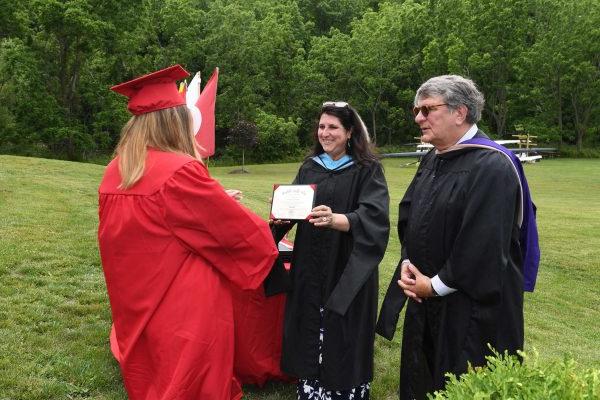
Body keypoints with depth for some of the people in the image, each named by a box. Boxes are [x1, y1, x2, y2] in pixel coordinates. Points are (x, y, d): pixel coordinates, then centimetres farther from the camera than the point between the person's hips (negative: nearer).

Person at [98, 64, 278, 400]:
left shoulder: (115, 173, 1)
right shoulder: (181, 172, -22)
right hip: (185, 311, -7)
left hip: (135, 308, 7)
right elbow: (240, 227, -11)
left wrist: (214, 201, 21)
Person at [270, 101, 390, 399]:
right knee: (310, 330, 8)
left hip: (347, 269, -4)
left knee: (343, 336, 2)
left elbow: (373, 217, -18)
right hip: (309, 267, 4)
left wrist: (336, 220, -35)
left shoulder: (367, 170, -5)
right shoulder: (309, 168, 9)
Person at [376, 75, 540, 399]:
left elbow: (485, 245, -24)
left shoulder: (492, 166, -20)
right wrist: (407, 261, -3)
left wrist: (436, 285, -16)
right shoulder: (432, 160, 7)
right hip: (426, 298, 8)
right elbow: (408, 215, 13)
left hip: (472, 306, -8)